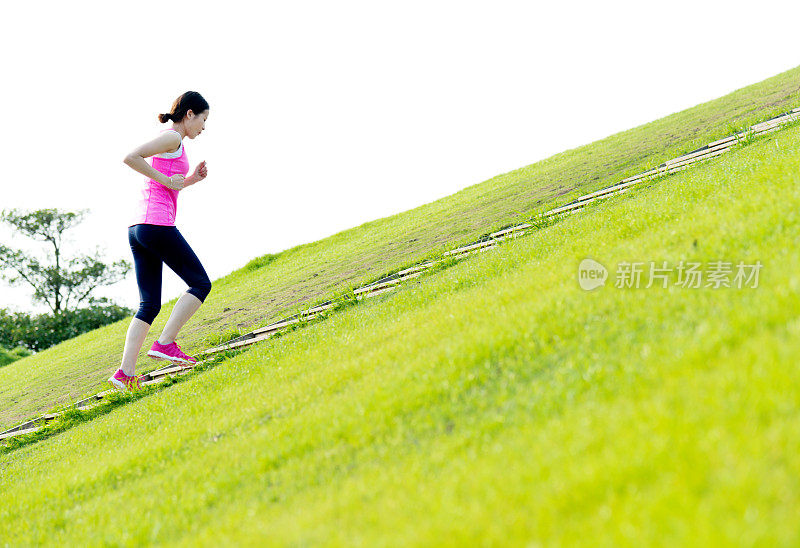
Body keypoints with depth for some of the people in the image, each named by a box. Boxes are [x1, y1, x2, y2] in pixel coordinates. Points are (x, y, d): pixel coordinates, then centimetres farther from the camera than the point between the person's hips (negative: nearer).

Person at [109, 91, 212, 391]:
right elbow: (131, 157, -16)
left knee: (149, 305, 6)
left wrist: (191, 180, 17)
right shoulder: (172, 137, -3)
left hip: (138, 229, 9)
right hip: (157, 223, -9)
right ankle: (165, 343, -10)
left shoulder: (170, 140, 25)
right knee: (201, 283, -1)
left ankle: (126, 372, -5)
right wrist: (166, 180, -11)